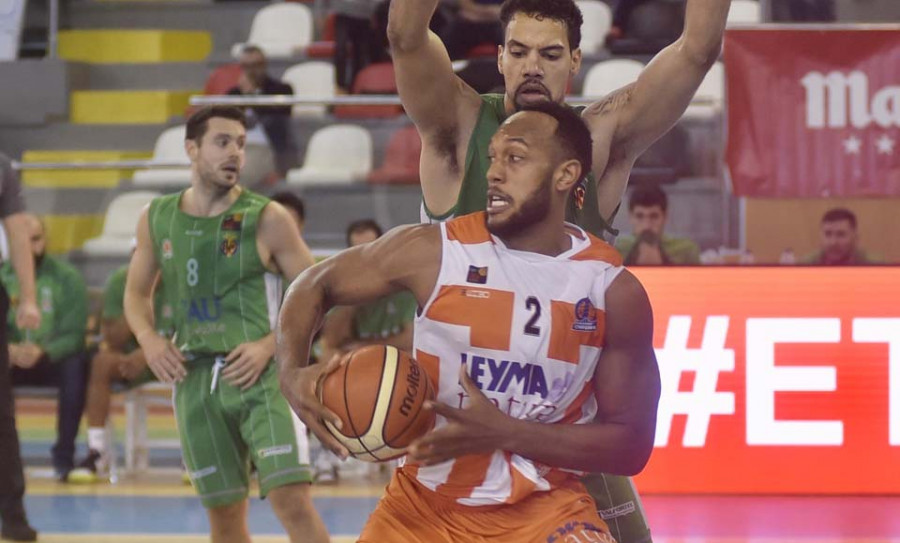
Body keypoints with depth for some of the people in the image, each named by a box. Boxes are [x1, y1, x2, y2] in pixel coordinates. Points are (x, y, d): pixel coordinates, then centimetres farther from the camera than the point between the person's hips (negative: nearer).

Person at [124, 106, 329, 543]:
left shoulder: (267, 218, -5)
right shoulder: (156, 219, 6)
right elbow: (137, 292, 19)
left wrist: (270, 344, -15)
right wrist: (148, 338, -2)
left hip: (261, 375, -4)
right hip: (196, 379, 4)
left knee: (292, 500, -17)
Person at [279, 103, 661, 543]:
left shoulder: (614, 292, -8)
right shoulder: (432, 252, -9)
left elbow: (632, 445, -9)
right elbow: (316, 285, 5)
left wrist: (504, 433, -21)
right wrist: (292, 372, -17)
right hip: (423, 505, 1)